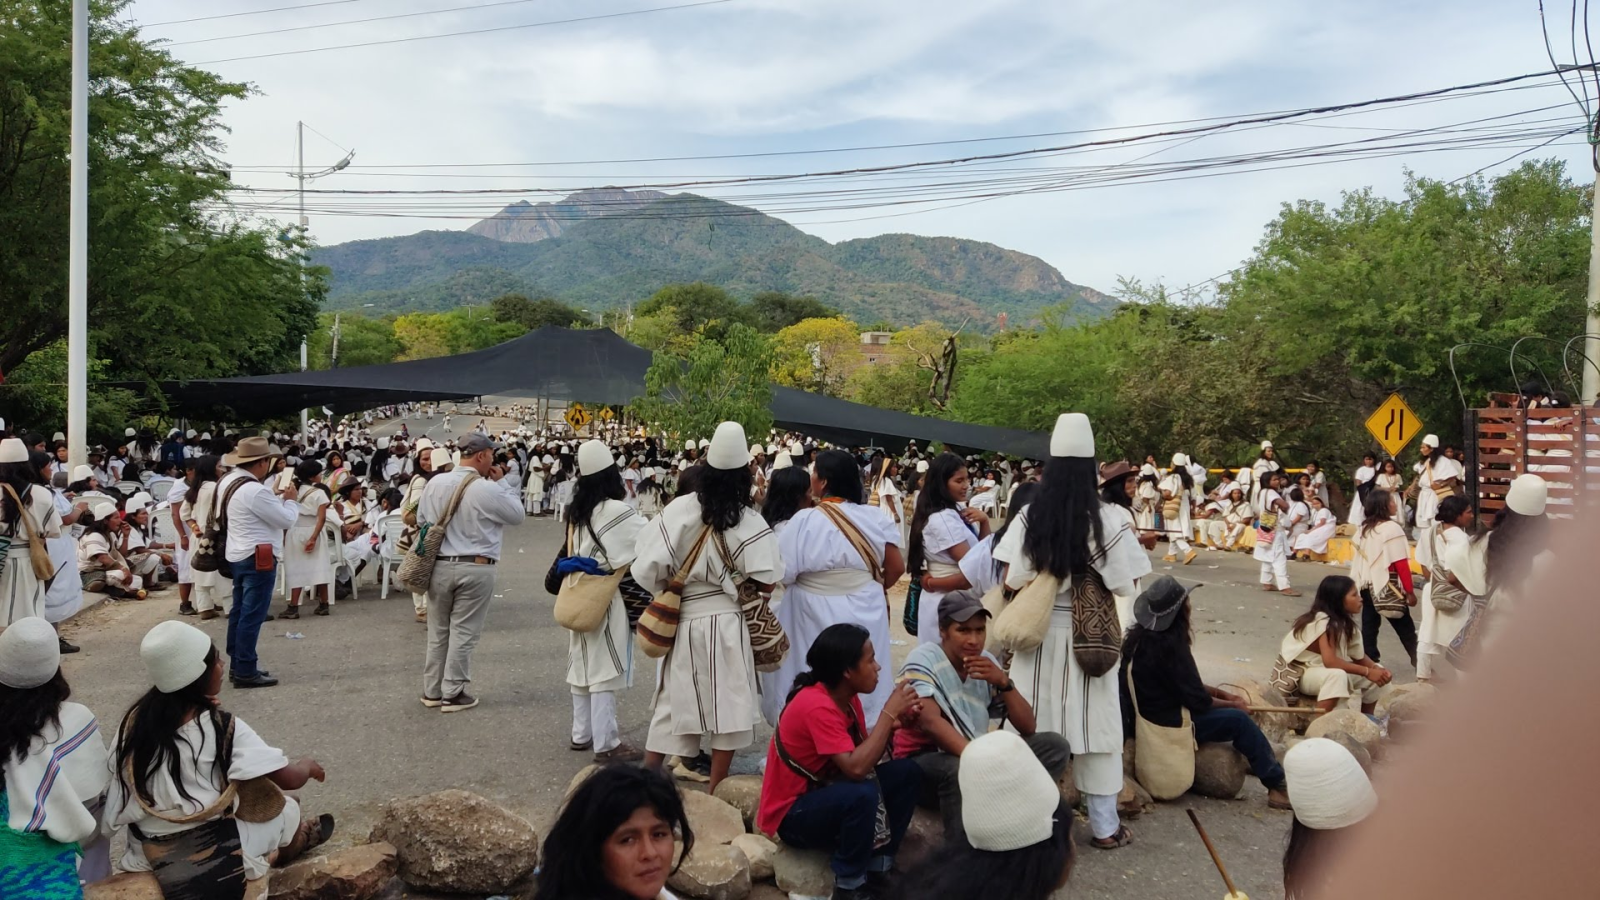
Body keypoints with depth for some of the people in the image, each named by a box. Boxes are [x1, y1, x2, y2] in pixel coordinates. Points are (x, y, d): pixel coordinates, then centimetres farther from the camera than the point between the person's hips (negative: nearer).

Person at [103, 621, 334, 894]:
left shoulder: (135, 719, -5)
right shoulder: (222, 726, -19)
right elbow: (289, 779, -16)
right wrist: (308, 765, 7)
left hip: (147, 855, 5)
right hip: (212, 856, -5)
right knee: (287, 808, 19)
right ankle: (288, 849, 48)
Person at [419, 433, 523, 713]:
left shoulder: (435, 483, 1)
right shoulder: (487, 489, -15)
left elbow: (421, 519, 11)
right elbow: (517, 514, -3)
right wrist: (503, 482, 3)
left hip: (439, 565, 5)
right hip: (475, 569, -5)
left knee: (438, 631, 15)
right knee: (463, 633, 4)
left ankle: (432, 691, 24)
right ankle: (453, 694, 10)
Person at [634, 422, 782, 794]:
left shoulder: (680, 508, -7)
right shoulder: (748, 522, -12)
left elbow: (648, 567, -9)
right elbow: (766, 583, -12)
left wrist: (671, 591, 10)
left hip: (681, 621, 3)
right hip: (724, 623, -3)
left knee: (672, 705, 15)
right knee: (727, 708, 8)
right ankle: (716, 793, 14)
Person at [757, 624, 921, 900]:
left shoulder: (847, 696, 0)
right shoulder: (816, 706, -28)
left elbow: (864, 753, 3)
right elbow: (855, 768, -35)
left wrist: (893, 723, -15)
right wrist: (888, 713, -27)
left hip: (826, 795, 9)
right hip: (791, 815, -9)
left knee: (906, 771, -4)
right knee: (862, 794, -35)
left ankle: (878, 869, 2)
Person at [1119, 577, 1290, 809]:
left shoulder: (1141, 636, 4)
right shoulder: (1169, 645, -23)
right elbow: (1197, 701, -17)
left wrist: (1223, 694, 10)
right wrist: (1234, 705, 1)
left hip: (1148, 716, 10)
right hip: (1167, 726, -10)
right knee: (1239, 720, -7)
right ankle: (1277, 785, 4)